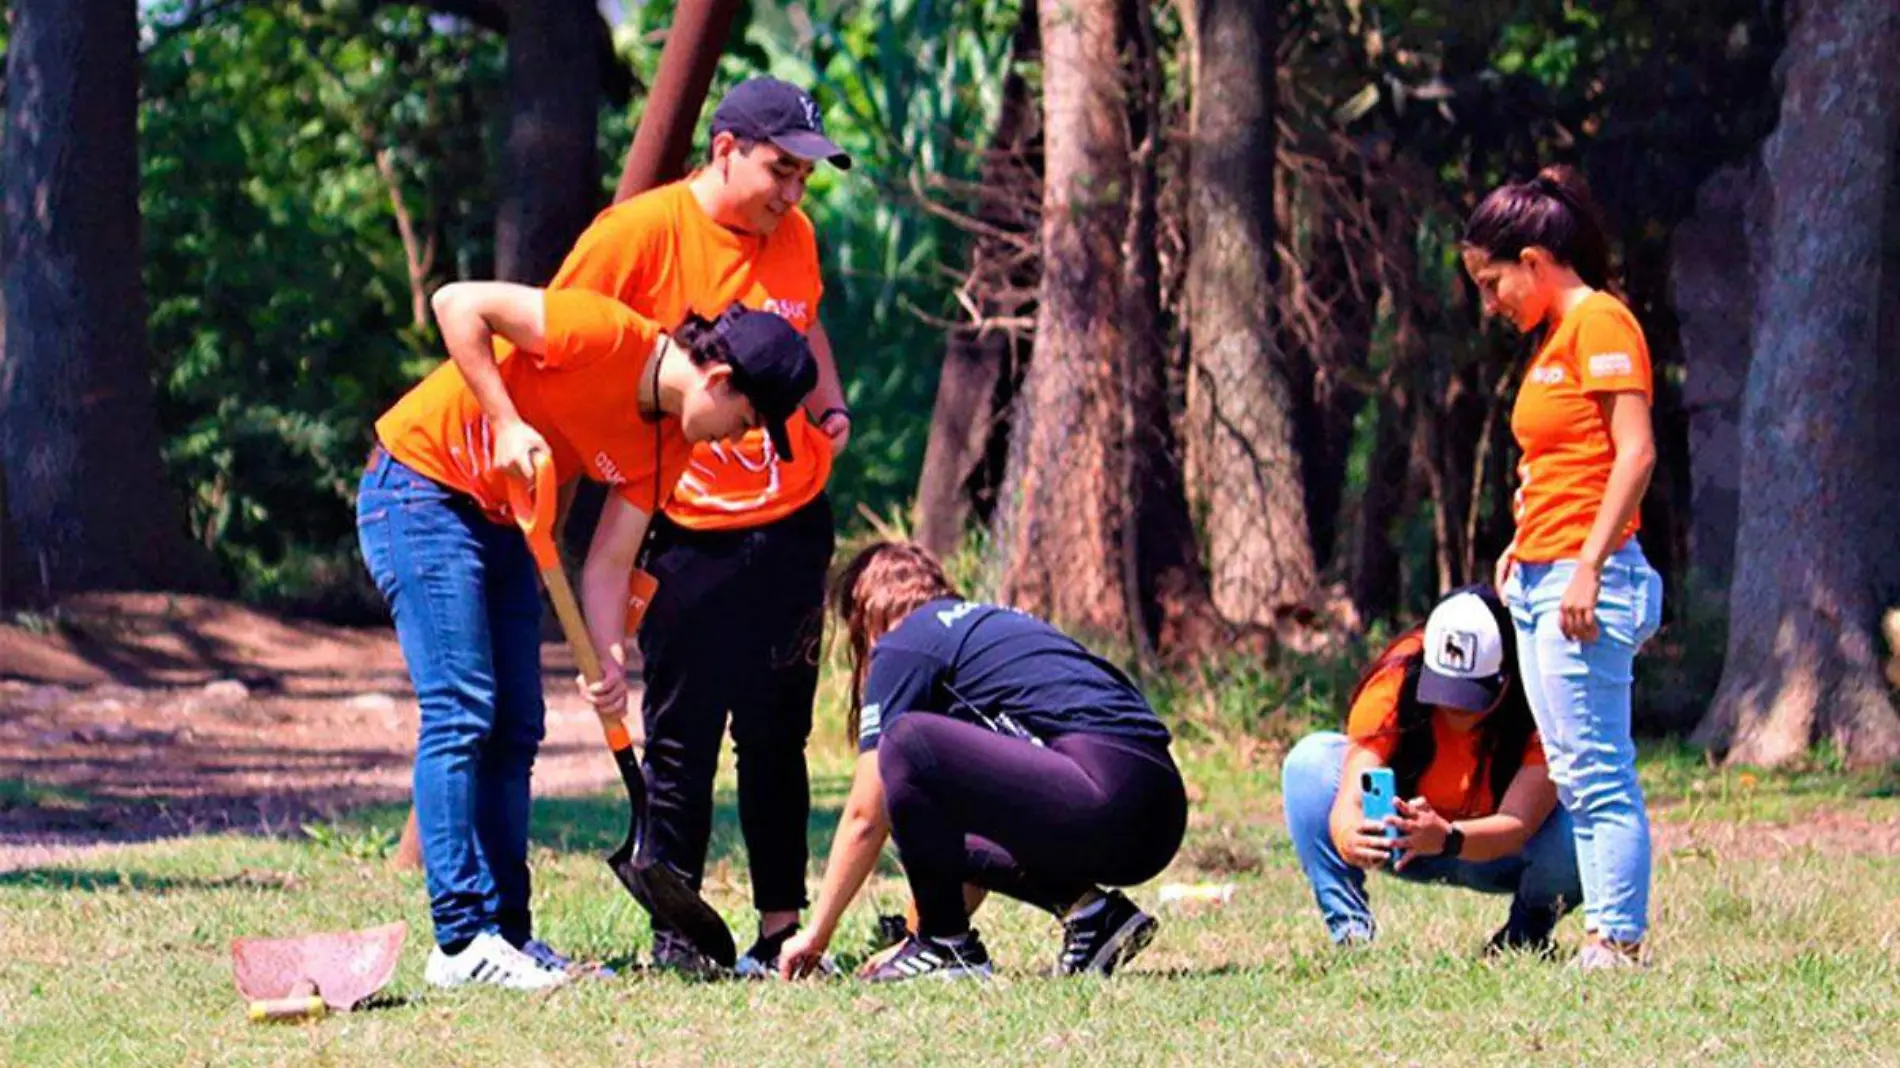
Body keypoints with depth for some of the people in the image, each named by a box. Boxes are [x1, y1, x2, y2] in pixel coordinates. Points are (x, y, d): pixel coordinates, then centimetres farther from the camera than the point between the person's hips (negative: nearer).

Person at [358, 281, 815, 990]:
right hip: (418, 489, -9)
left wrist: (608, 666, -13)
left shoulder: (667, 444, 1)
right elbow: (457, 304, -22)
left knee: (515, 729, 7)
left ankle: (505, 931, 11)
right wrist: (506, 423, -25)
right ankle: (460, 941, -15)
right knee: (461, 711, -14)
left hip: (498, 520, 9)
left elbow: (608, 565, 1)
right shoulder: (606, 335, -23)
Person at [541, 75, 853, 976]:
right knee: (683, 737, -3)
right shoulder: (642, 232, -11)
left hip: (793, 520, 5)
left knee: (778, 734, 9)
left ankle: (781, 926, 14)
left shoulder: (793, 237, 7)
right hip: (690, 529, -5)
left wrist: (830, 408, 10)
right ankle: (673, 930, 5)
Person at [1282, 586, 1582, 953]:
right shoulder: (1398, 681, -27)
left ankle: (1525, 936, -1)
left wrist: (1447, 838, -59)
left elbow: (1518, 824, -39)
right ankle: (1351, 935, -21)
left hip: (1500, 854, -1)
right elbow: (1351, 795, -34)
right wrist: (1349, 836, -59)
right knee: (1311, 762, -24)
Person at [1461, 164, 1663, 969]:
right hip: (1538, 581, 10)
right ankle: (1604, 936, 7)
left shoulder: (1599, 321, -9)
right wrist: (1523, 546, 13)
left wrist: (1589, 566, -21)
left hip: (1583, 580, -10)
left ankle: (1618, 943, -11)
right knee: (1574, 777, 7)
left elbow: (1635, 452, -17)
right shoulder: (1552, 338, 20)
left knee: (1597, 773, -10)